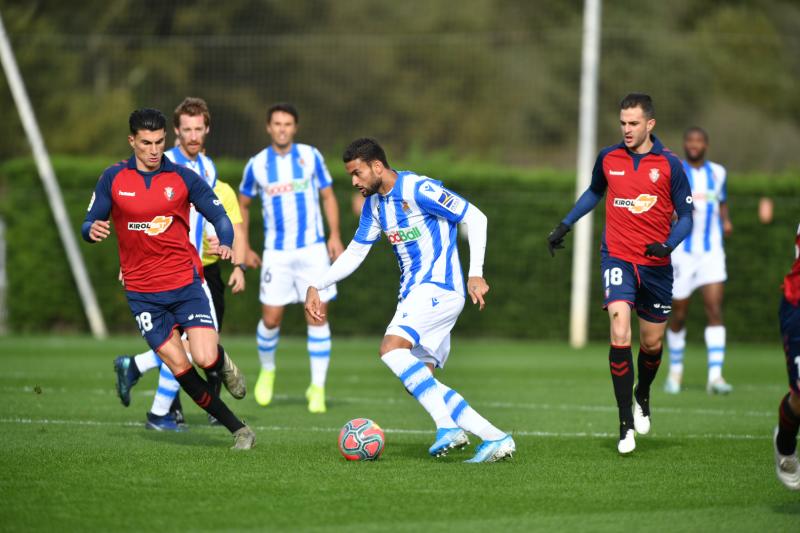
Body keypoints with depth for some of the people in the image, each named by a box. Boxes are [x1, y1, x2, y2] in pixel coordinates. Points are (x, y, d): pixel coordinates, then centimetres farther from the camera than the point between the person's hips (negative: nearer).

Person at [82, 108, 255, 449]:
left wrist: (226, 244, -18)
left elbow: (219, 216, 3)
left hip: (185, 282, -1)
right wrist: (92, 230, -20)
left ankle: (222, 363, 21)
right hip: (141, 290, 1)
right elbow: (90, 223, 5)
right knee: (179, 368, -4)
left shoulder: (183, 178, -2)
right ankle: (238, 429, 8)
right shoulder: (113, 179, 1)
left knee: (206, 358, -17)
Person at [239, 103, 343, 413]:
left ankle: (318, 388, 2)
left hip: (312, 249, 0)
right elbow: (243, 205, 15)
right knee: (270, 319, -1)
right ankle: (267, 371, 27)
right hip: (276, 253, 0)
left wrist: (334, 235, -5)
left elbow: (328, 196, 7)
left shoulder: (310, 156, 2)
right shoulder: (257, 164, 3)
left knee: (318, 317, -5)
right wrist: (244, 247, 9)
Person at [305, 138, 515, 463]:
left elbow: (475, 217, -12)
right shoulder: (374, 204, 14)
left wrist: (475, 274, -18)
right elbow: (354, 254, 22)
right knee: (418, 381, 0)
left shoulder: (417, 189, -12)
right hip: (414, 294, 9)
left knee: (391, 350, -26)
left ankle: (448, 425, -27)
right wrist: (316, 287, 13)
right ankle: (495, 438, -2)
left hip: (438, 287, -9)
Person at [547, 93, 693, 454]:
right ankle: (626, 423, -15)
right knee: (619, 336, -20)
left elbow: (685, 216, -2)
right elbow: (594, 193, 22)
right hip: (618, 258, 0)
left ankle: (642, 397, 45)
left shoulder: (669, 165, -6)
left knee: (652, 343, 12)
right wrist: (565, 225, 21)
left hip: (656, 264, 0)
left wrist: (668, 245, -20)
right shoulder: (608, 158, 1)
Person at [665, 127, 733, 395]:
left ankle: (715, 376, -18)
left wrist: (726, 221, 4)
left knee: (714, 309, -13)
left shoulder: (718, 172, 9)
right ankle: (675, 371, 28)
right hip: (681, 252, -2)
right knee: (679, 314, 6)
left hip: (711, 252, 2)